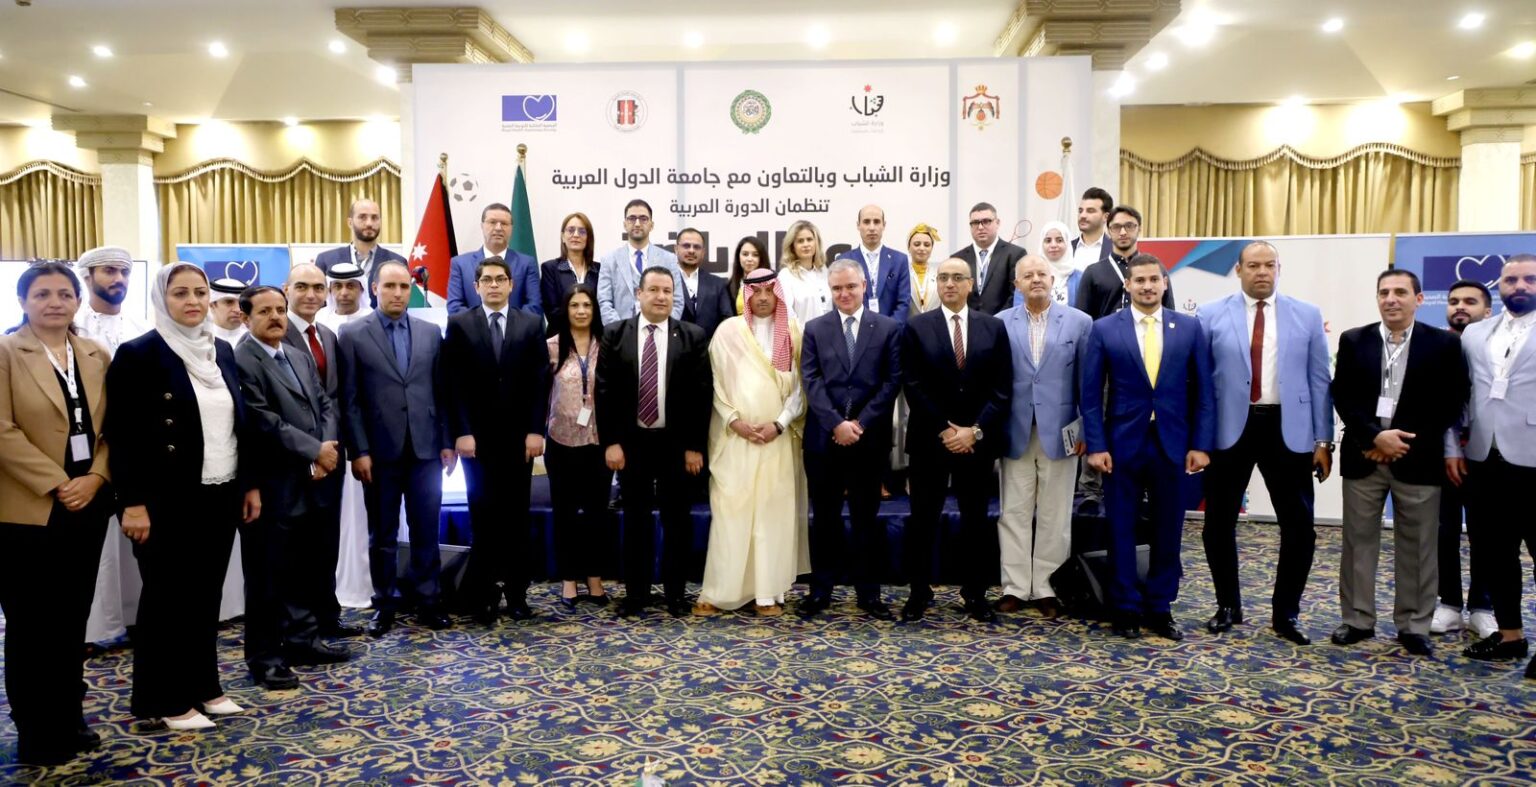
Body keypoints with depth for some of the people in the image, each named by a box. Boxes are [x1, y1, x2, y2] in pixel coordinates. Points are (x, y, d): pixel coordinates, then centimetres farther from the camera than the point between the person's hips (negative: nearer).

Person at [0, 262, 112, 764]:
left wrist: (95, 478, -7)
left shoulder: (97, 356, 10)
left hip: (89, 503, 5)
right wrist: (56, 484, -15)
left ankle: (69, 720, 22)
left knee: (72, 618, 11)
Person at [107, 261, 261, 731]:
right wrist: (133, 502, -16)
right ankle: (166, 700, 17)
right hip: (168, 500, -5)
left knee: (207, 594, 13)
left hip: (220, 495, 6)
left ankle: (203, 685, 25)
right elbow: (121, 435, -12)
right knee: (167, 598, 5)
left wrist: (251, 483, 11)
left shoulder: (222, 351, 9)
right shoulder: (138, 354, -9)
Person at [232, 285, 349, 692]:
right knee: (268, 575, 3)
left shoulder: (302, 357, 15)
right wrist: (314, 450, -15)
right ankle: (264, 656, 14)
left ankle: (302, 640, 29)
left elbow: (326, 405, 12)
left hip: (311, 482, 8)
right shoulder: (240, 361, -11)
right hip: (273, 487, -8)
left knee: (308, 569, 16)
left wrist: (328, 450, -6)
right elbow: (261, 421, -19)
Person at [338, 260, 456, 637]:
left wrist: (448, 442, 3)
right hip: (380, 451, -2)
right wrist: (359, 451, -9)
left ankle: (427, 601, 18)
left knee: (426, 530, 7)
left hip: (425, 449, 2)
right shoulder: (353, 335, 0)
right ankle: (384, 604, 19)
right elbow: (349, 400, -3)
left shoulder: (431, 333, 8)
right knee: (382, 534, 8)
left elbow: (441, 391, 8)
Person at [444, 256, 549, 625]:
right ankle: (484, 594, 11)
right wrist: (461, 432, -10)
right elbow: (453, 385, -2)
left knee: (516, 516, 6)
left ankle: (517, 591, 14)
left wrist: (536, 430, -6)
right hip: (477, 437, -1)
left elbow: (539, 382, 2)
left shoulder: (532, 324, 6)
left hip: (519, 436, 1)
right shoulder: (459, 324, 3)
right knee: (484, 516, 1)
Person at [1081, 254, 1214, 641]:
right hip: (1122, 444, -1)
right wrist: (1096, 445, -8)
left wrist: (1201, 445, -2)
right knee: (1121, 530, 5)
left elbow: (1203, 391, 4)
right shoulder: (1104, 330, 0)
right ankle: (1127, 608, 18)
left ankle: (1160, 608, 22)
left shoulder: (1190, 328, 4)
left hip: (1172, 444, 1)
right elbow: (1091, 394, -1)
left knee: (1167, 530, 9)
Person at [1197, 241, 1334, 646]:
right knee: (1219, 524, 7)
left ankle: (1285, 614, 20)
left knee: (1299, 526, 4)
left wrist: (1323, 439, 1)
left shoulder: (1307, 316, 5)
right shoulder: (1212, 316, 1)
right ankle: (1228, 606, 26)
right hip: (1229, 430, -1)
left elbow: (1319, 380, 5)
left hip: (1288, 430, 1)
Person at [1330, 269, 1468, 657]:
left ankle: (1414, 626, 17)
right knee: (1358, 541, 6)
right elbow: (1342, 397, 0)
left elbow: (1451, 404, -3)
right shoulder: (1353, 341, 5)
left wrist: (1403, 442, -11)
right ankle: (1358, 620, 17)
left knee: (1417, 547, 5)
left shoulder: (1444, 344, 2)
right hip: (1363, 456, 1)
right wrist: (1375, 436, -13)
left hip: (1417, 459, -1)